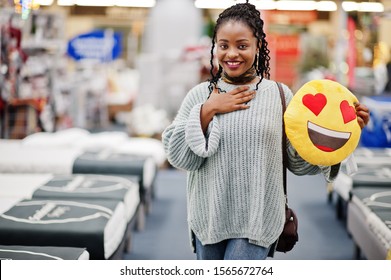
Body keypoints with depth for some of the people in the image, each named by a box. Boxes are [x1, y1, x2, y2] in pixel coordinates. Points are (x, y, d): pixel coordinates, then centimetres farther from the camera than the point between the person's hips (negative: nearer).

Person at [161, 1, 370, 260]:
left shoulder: (279, 94, -2)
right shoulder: (200, 95, 0)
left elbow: (299, 160, -2)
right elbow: (177, 156, -6)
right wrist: (207, 111, -13)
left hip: (258, 220, -2)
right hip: (209, 218, 2)